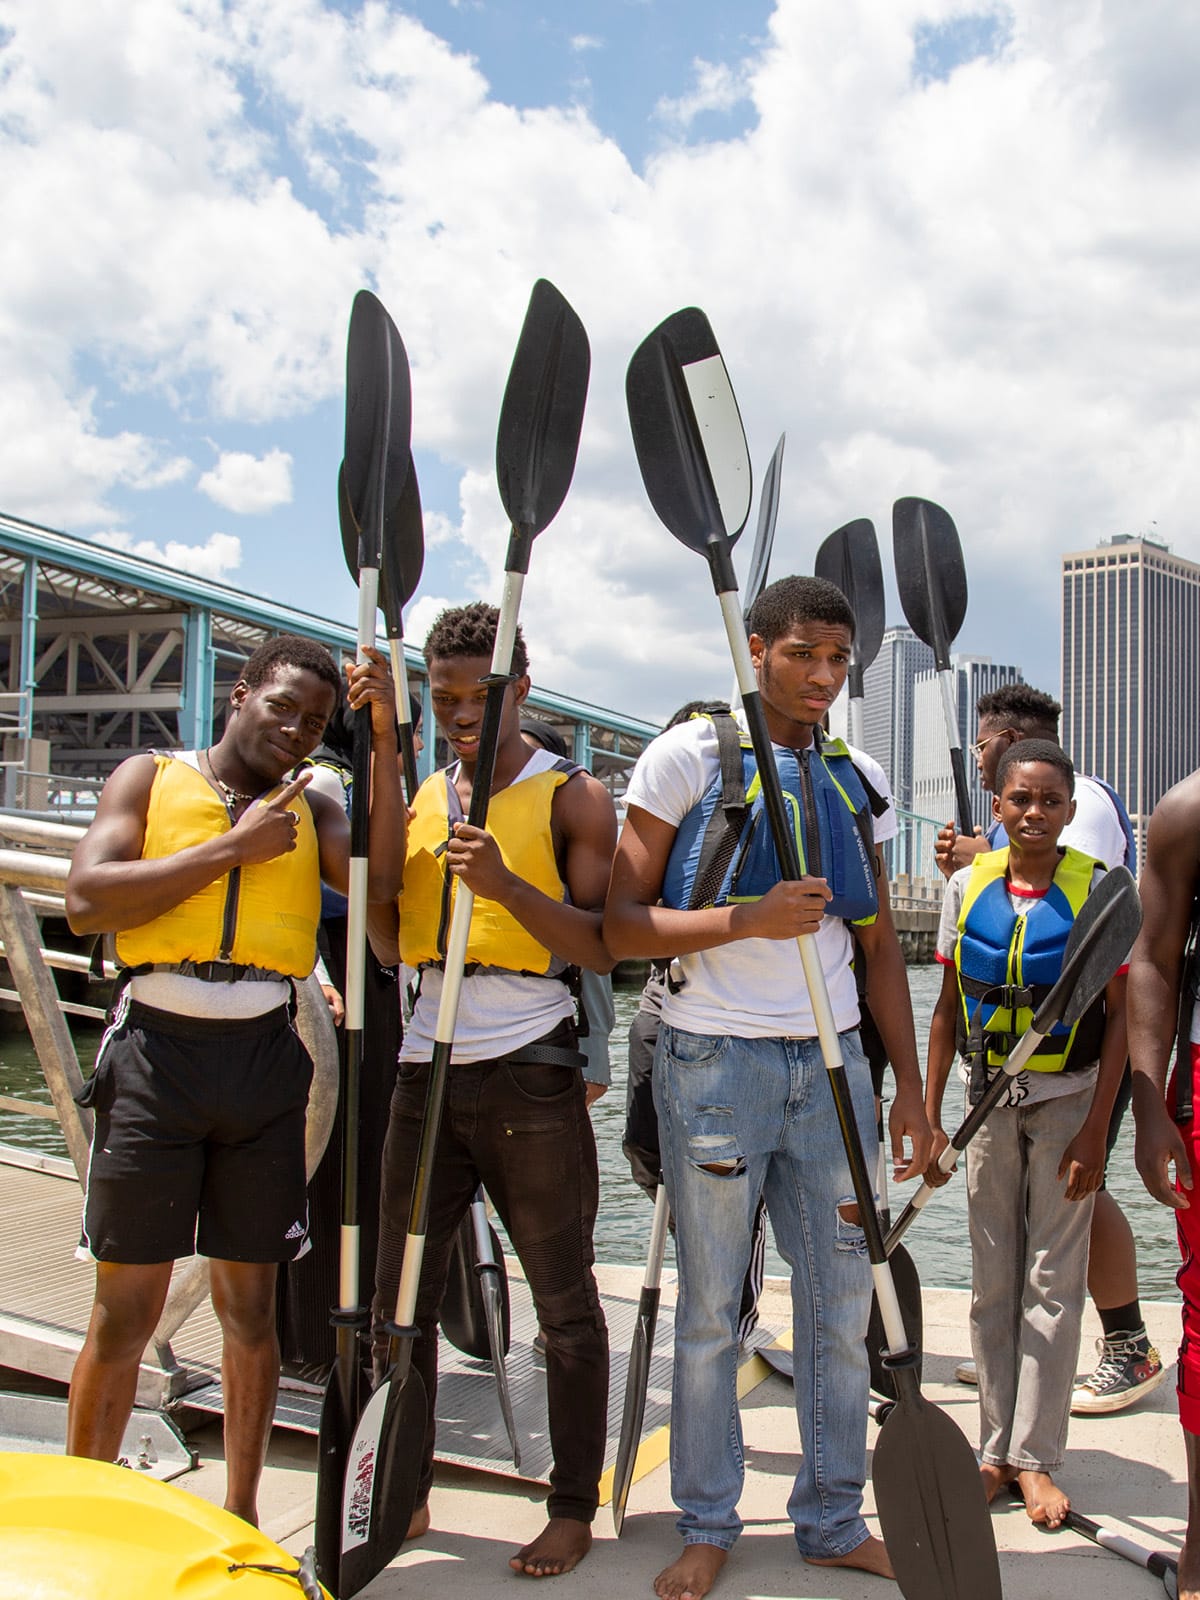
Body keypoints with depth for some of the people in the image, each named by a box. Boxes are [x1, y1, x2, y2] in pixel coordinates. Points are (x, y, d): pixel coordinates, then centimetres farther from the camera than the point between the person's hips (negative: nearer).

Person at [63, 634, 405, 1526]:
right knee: (126, 1307, 0)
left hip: (264, 1056, 3)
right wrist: (231, 849, -10)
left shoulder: (310, 809, 12)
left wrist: (384, 739, -11)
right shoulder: (151, 779, 6)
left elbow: (380, 879, -8)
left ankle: (240, 1517, 25)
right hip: (158, 1050, -2)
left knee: (250, 1302, 10)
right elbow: (87, 900, -9)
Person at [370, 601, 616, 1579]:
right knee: (398, 1296, 10)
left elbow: (602, 948, -7)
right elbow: (393, 939, 11)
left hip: (528, 1077, -5)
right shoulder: (423, 797, 15)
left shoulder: (572, 795, -1)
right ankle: (405, 1494, 27)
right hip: (426, 1070, 5)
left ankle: (575, 1510, 19)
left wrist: (507, 885, -24)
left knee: (565, 1302, 5)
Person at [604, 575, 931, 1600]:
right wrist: (750, 917, -18)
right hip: (715, 1062, -4)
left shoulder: (858, 781, 10)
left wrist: (909, 1084, 9)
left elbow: (879, 943, 14)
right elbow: (619, 926, -7)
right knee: (711, 1310, 7)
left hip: (831, 1064, 4)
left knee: (841, 1305, 10)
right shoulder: (687, 756, -4)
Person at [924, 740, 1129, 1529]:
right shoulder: (969, 885, 0)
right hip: (990, 1100, 3)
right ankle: (997, 1448, 20)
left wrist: (1094, 1133, -11)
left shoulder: (1097, 888, -8)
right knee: (992, 1285, 9)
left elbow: (1117, 1020, -6)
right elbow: (948, 1007, 6)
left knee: (1052, 1285, 1)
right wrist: (929, 1117, 4)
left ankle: (1035, 1457, 12)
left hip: (1067, 1101, -3)